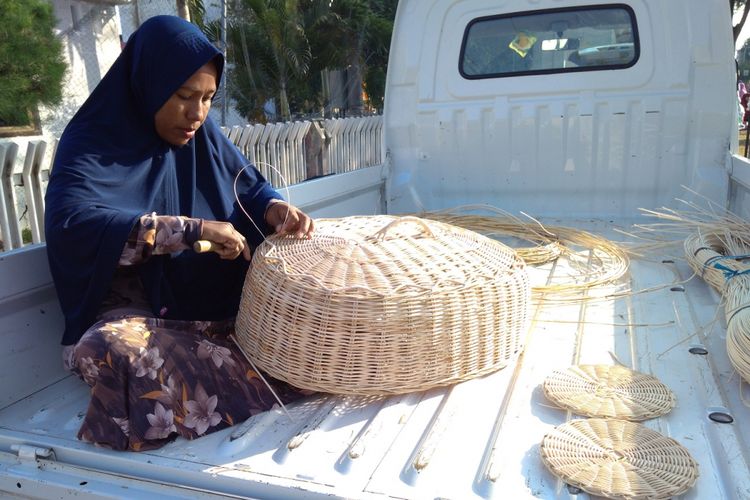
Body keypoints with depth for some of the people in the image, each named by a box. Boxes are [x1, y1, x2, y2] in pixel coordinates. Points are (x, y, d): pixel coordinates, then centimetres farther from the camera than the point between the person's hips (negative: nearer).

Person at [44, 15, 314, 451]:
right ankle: (284, 376, -28)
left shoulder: (203, 135, 5)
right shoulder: (91, 144, -10)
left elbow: (250, 187, 11)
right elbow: (70, 224, -27)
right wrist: (194, 229, -33)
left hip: (218, 297, 4)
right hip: (140, 310, -3)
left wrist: (275, 209, -14)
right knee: (114, 350, -37)